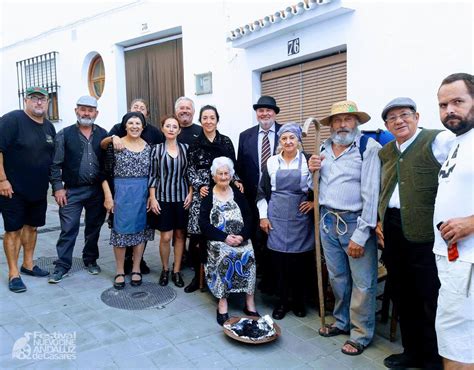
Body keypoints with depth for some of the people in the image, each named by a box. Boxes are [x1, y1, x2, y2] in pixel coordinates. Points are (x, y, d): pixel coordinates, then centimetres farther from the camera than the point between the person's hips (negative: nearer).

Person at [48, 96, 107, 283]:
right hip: (72, 191, -2)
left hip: (97, 191, 2)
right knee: (68, 229, 1)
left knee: (94, 227, 13)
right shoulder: (64, 134, 1)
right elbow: (55, 164, 0)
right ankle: (62, 265, 13)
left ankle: (91, 260, 29)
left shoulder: (103, 135, 5)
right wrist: (58, 187, -7)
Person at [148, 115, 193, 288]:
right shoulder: (156, 149, 0)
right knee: (165, 237, 1)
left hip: (182, 197, 2)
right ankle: (165, 269, 23)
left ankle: (177, 271, 21)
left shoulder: (186, 148, 3)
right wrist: (152, 198, -5)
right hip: (163, 198, -1)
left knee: (180, 235, 8)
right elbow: (153, 176, 1)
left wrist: (190, 194, -3)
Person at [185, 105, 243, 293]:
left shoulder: (226, 141, 7)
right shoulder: (195, 143, 7)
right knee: (197, 235, -3)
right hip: (201, 193, 0)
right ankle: (198, 275, 13)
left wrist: (236, 181, -7)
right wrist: (199, 186, -8)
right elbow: (190, 170, 7)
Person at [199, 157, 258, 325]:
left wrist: (242, 236, -12)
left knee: (248, 255, -24)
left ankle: (249, 302, -15)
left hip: (241, 238, 2)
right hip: (217, 239, -2)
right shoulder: (208, 196, 5)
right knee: (224, 255, -30)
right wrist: (225, 237, -14)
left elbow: (249, 218, 7)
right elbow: (204, 223, -4)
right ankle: (222, 303, -22)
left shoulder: (238, 193, 12)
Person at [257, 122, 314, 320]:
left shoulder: (308, 161, 0)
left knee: (300, 261, 4)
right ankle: (283, 300, 20)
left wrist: (314, 202, -3)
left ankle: (299, 300, 23)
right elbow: (262, 192, 8)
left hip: (300, 217, -1)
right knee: (279, 260, 4)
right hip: (276, 218, 1)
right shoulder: (271, 162, 5)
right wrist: (263, 216, 3)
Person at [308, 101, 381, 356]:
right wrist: (312, 170, -4)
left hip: (355, 222, -5)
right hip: (327, 220, 6)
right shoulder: (324, 149, 10)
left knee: (362, 282, 3)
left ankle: (361, 333, 21)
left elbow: (371, 192, -14)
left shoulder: (369, 147, -9)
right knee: (337, 277, 17)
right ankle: (342, 322, 35)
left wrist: (360, 235, -17)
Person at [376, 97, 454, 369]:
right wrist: (379, 221, 15)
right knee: (402, 296, 17)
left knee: (431, 299, 4)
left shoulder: (439, 141, -8)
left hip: (425, 233, -7)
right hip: (391, 231, 7)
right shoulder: (385, 152, 13)